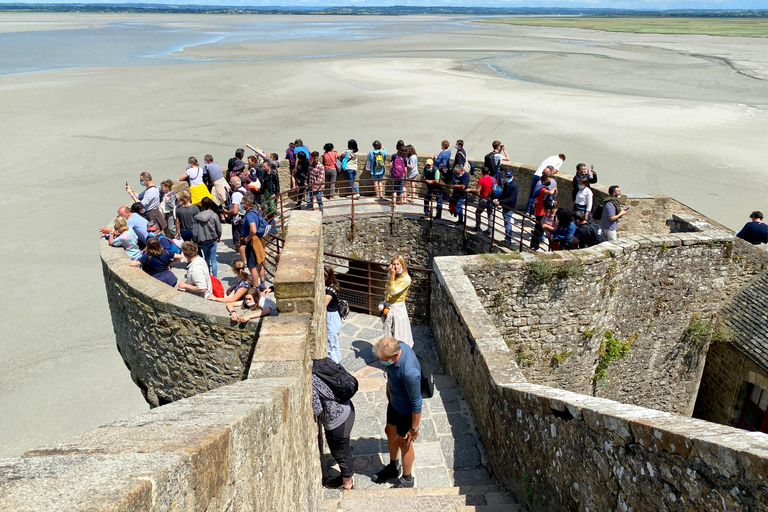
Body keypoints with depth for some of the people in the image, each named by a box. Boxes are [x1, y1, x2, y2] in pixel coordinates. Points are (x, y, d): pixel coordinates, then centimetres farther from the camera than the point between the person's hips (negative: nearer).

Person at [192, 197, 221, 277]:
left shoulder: (197, 217, -6)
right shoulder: (214, 215, -11)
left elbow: (194, 231, -3)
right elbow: (219, 228, -2)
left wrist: (195, 241, 10)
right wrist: (219, 237, 17)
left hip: (202, 241, 2)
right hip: (212, 240, -2)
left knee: (206, 259, 19)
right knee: (213, 260, 2)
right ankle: (214, 277, -1)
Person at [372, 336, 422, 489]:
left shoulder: (409, 372, -43)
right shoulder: (397, 347, -20)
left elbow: (416, 403, -29)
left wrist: (414, 428, -16)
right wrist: (388, 390, 19)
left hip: (406, 411, -7)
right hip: (393, 402, 7)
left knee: (404, 443, 15)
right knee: (391, 434, 27)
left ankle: (407, 479, 42)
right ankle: (393, 467, 53)